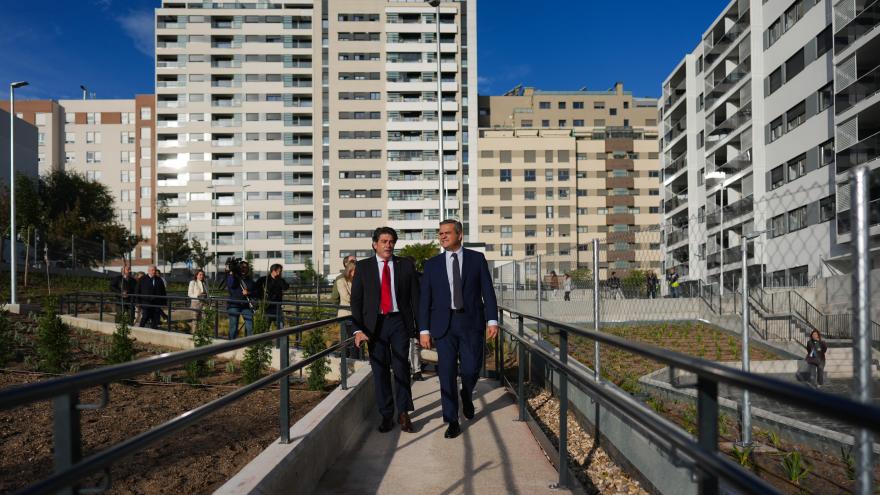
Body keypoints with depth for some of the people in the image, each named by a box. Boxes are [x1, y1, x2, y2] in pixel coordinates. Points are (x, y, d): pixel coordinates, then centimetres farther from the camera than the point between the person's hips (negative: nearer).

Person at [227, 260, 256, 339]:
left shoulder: (249, 280, 15)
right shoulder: (232, 277, 5)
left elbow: (255, 292, 12)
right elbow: (230, 285, -15)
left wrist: (248, 293, -7)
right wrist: (231, 274, -17)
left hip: (246, 306, 3)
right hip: (234, 305, -3)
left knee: (250, 326, -4)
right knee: (233, 327, -2)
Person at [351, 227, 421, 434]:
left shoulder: (406, 265, 6)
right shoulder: (363, 267, 5)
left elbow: (415, 297, 5)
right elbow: (356, 300, 2)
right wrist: (358, 329, -7)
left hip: (399, 322, 0)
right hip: (375, 324, 0)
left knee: (401, 368, 0)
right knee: (380, 371, 5)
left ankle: (403, 413, 13)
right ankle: (386, 415, 17)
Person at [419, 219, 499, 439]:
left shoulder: (477, 258, 5)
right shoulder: (432, 264, 8)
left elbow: (487, 291, 1)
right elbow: (425, 299, 6)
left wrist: (492, 320, -9)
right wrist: (424, 330, -1)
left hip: (471, 323, -1)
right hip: (444, 324, 1)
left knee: (472, 369, -1)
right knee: (447, 373, 0)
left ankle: (466, 395, 34)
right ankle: (452, 421, 11)